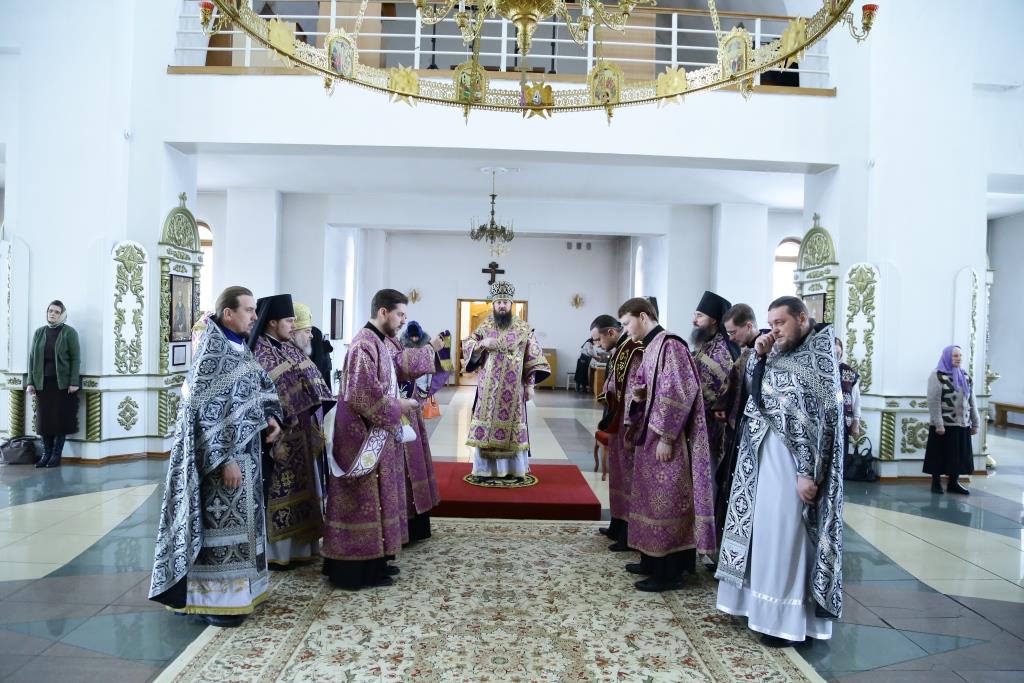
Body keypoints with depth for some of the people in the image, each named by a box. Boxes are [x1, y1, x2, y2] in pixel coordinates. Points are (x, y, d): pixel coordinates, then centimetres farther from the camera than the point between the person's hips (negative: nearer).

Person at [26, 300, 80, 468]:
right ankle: (46, 454, 14)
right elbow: (32, 358, 10)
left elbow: (76, 358, -6)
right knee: (44, 419, 4)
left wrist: (74, 382, -13)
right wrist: (31, 382, 2)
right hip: (43, 382, 4)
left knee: (61, 419, -1)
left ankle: (56, 455, 8)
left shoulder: (69, 332, -2)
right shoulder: (39, 332, 10)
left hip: (63, 383, -4)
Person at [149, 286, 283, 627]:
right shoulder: (212, 351, -17)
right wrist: (225, 458, -22)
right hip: (222, 453, -9)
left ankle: (235, 588, 27)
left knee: (237, 519, 15)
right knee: (218, 520, 0)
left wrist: (270, 418, 0)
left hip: (244, 450, 9)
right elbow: (206, 411, -20)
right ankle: (213, 599, 11)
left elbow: (257, 391, 20)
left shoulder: (240, 348, 10)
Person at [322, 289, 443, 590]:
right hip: (364, 435, -10)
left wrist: (430, 350, 25)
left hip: (379, 433, 10)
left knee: (375, 499, 15)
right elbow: (362, 392, -26)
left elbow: (401, 366, 27)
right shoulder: (364, 345, -20)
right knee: (363, 500, -2)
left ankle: (373, 559, 25)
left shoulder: (381, 343, 11)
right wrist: (397, 406, -17)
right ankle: (356, 570, 8)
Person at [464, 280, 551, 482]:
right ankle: (485, 469, 12)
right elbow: (466, 346, 0)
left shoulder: (523, 328, 2)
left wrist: (530, 384, -4)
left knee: (512, 426, 2)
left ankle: (514, 469, 12)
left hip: (514, 388, -1)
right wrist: (482, 344, -19)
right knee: (487, 423, 2)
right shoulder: (484, 326, 5)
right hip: (489, 388, 1)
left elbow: (533, 359, 1)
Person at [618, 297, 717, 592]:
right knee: (653, 498, 15)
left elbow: (679, 391, -22)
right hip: (650, 434, 10)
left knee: (666, 501, -2)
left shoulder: (669, 344, -15)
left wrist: (666, 436, -21)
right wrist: (634, 422, 10)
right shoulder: (651, 347, 13)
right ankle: (653, 560, 27)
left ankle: (670, 572, 8)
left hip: (666, 438, -9)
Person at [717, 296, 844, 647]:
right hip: (765, 452, 8)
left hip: (792, 457, -8)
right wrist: (759, 355, -2)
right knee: (764, 529, 14)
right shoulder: (781, 351, 9)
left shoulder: (819, 356, -13)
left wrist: (807, 471, -22)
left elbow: (820, 417, -18)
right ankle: (762, 603, 27)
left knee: (785, 533, -1)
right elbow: (754, 390, 14)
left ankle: (788, 619, 11)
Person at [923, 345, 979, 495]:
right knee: (940, 455, 2)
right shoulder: (937, 375, -8)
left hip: (962, 424, 6)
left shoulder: (965, 376, 11)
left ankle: (953, 483, 22)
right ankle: (936, 482, 14)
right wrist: (938, 424, -18)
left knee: (958, 455, 10)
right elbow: (934, 402, -13)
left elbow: (971, 400, 13)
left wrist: (975, 422, 10)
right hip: (943, 424, -6)